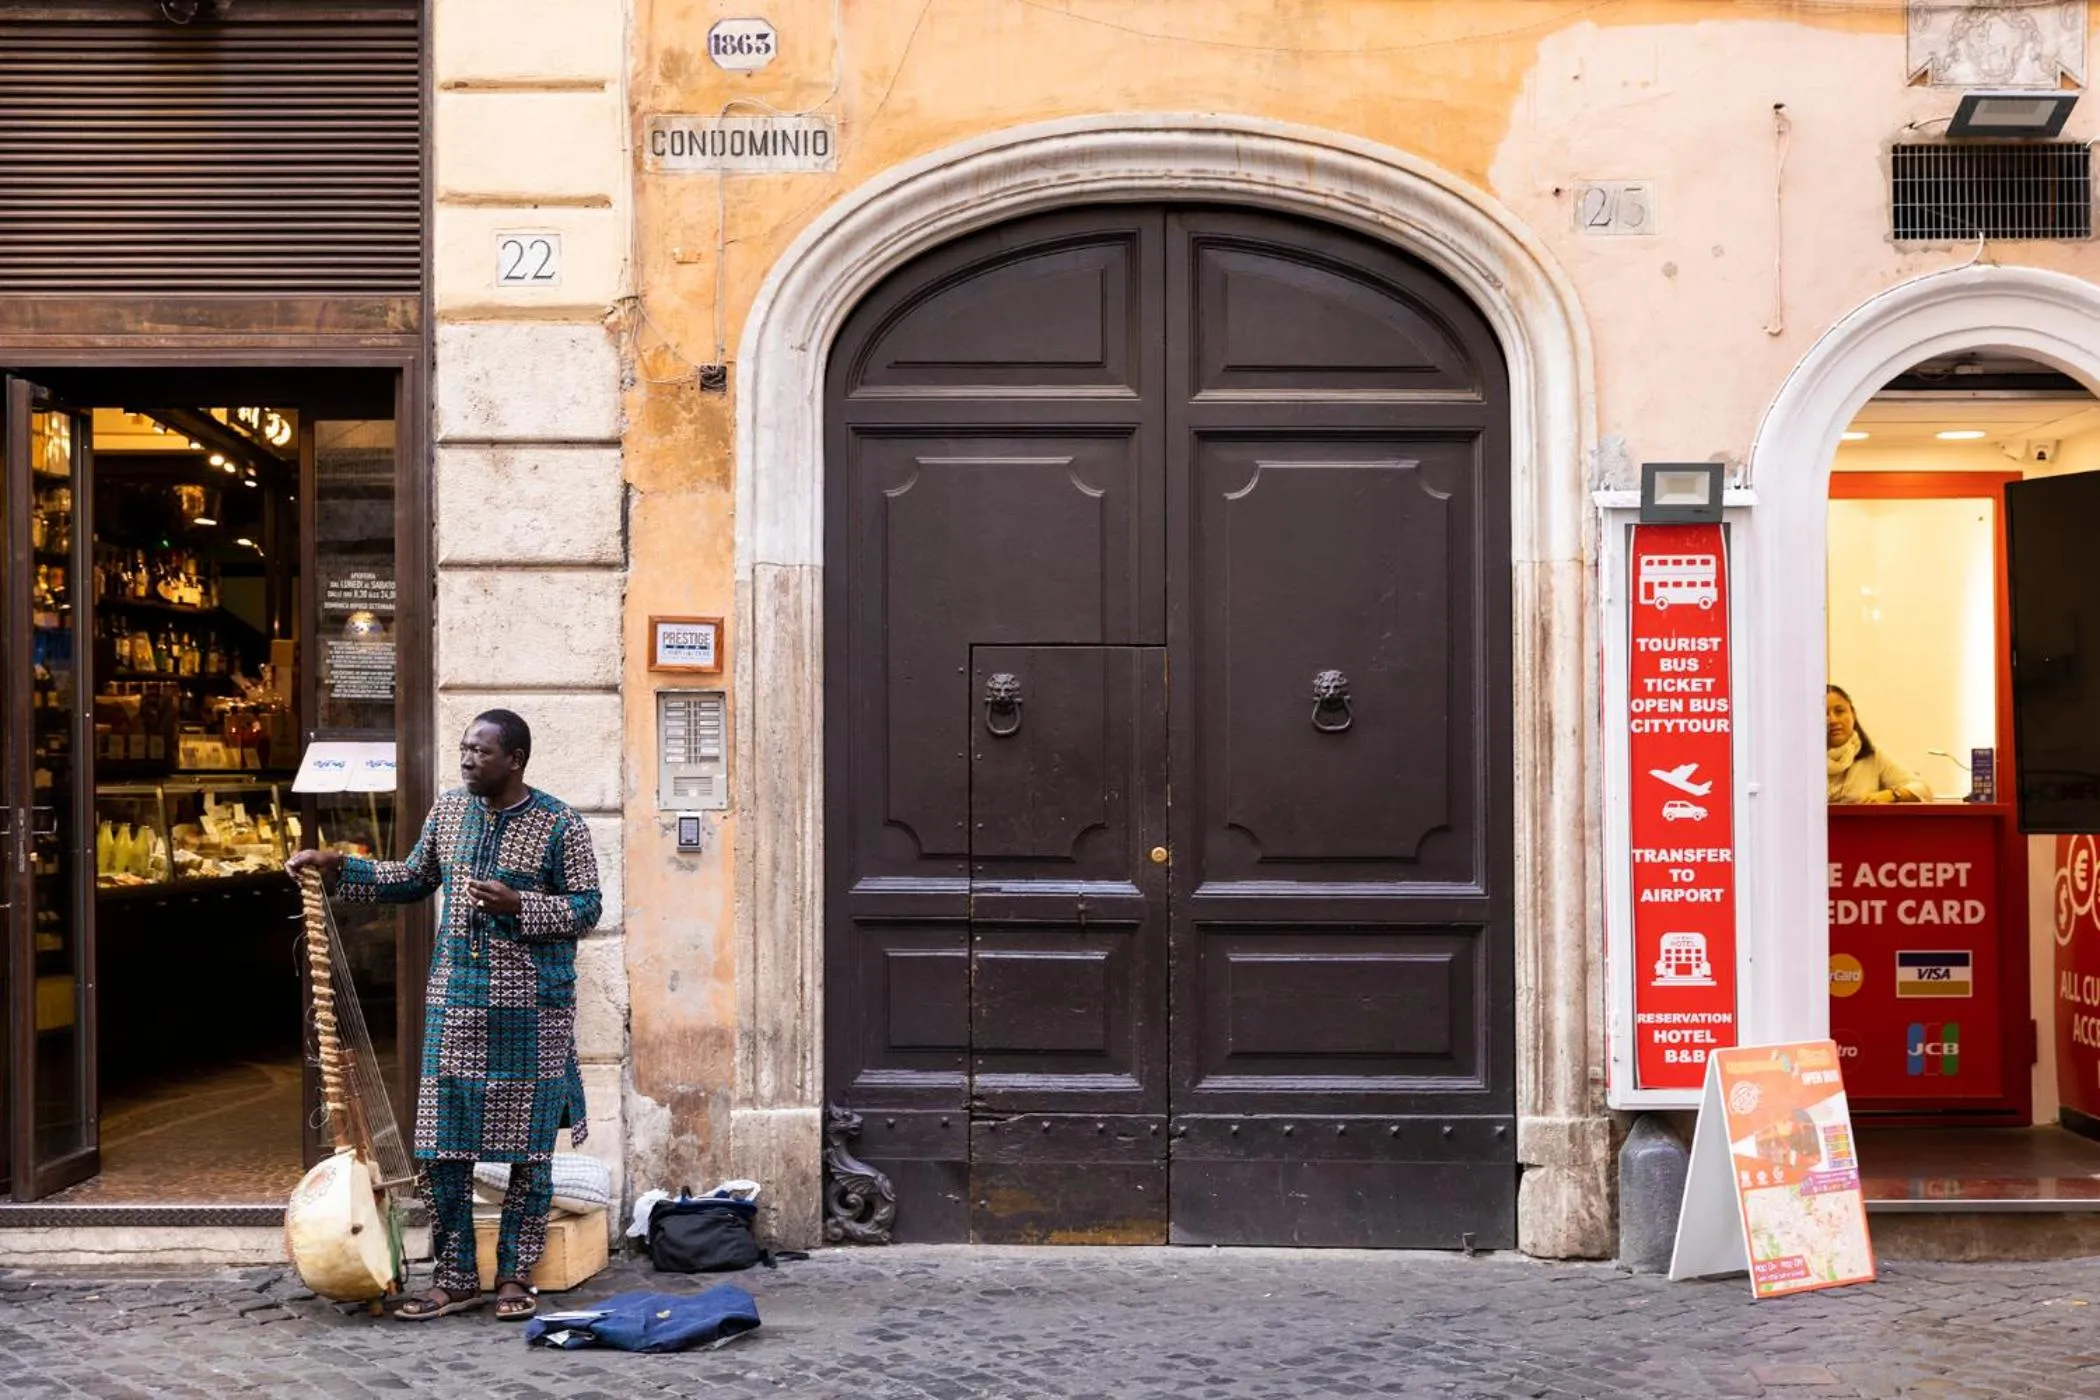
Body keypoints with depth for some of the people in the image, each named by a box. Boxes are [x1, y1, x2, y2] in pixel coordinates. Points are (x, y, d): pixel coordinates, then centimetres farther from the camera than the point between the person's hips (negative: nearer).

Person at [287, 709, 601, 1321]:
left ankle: (515, 1277, 15)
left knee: (528, 1150, 2)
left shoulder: (560, 826, -6)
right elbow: (413, 879, 20)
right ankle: (455, 1278, 16)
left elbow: (587, 907, -6)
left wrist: (518, 905, -18)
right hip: (453, 1005, 5)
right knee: (442, 1147, 5)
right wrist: (338, 868, 12)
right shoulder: (448, 811, 8)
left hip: (530, 1012, -4)